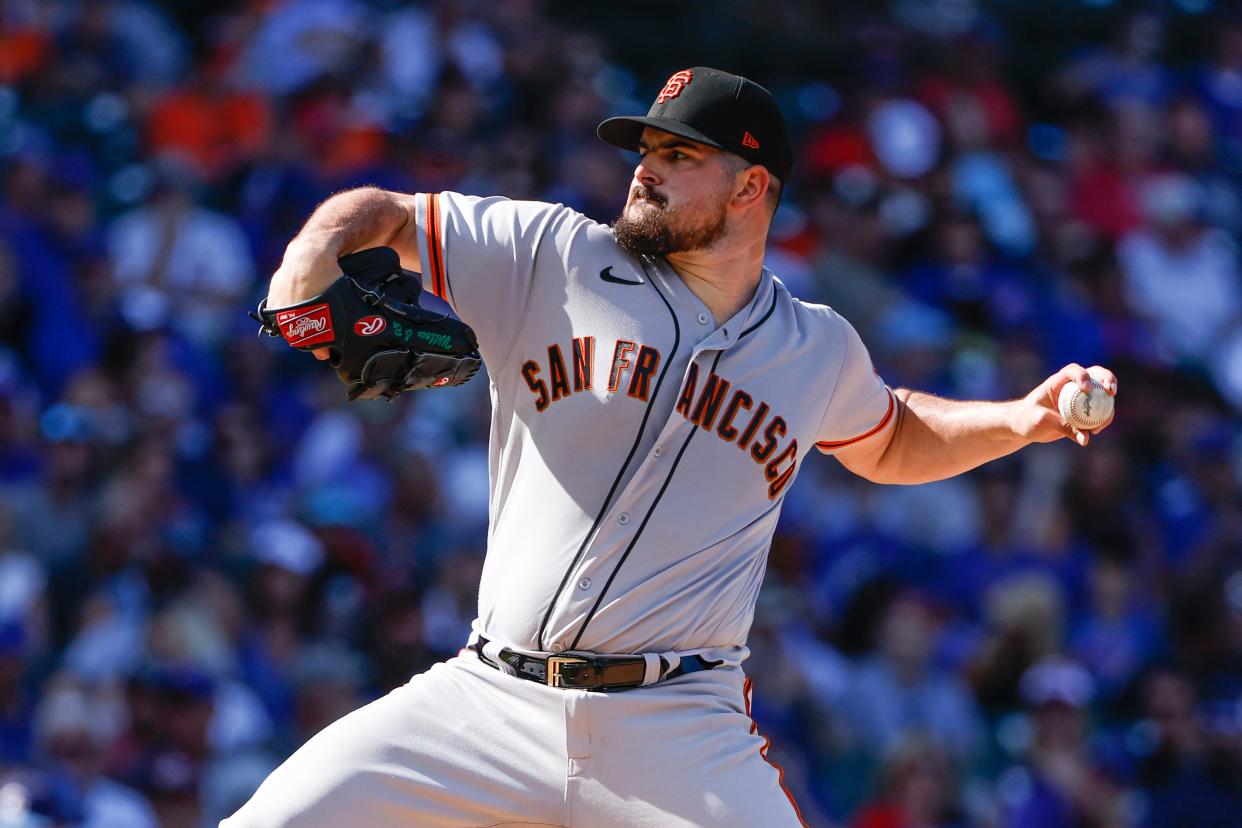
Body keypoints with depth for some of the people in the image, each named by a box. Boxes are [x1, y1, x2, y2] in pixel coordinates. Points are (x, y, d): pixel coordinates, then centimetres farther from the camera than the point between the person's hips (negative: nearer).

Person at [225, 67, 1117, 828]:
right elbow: (380, 214, 9)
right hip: (491, 707, 0)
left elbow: (892, 443, 32)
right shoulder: (551, 257, 5)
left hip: (680, 735, 0)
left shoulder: (818, 350, 12)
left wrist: (1021, 419, 16)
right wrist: (320, 249, -13)